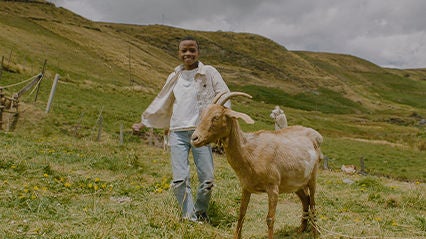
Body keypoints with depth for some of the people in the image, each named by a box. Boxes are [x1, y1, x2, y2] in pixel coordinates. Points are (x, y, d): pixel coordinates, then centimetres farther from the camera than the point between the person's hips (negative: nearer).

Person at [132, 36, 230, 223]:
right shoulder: (174, 77, 16)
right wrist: (143, 123, 28)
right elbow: (160, 103, 25)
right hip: (177, 132, 2)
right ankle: (189, 218, 9)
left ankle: (201, 213, 24)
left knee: (207, 179, -2)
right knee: (179, 180, -6)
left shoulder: (209, 72, 6)